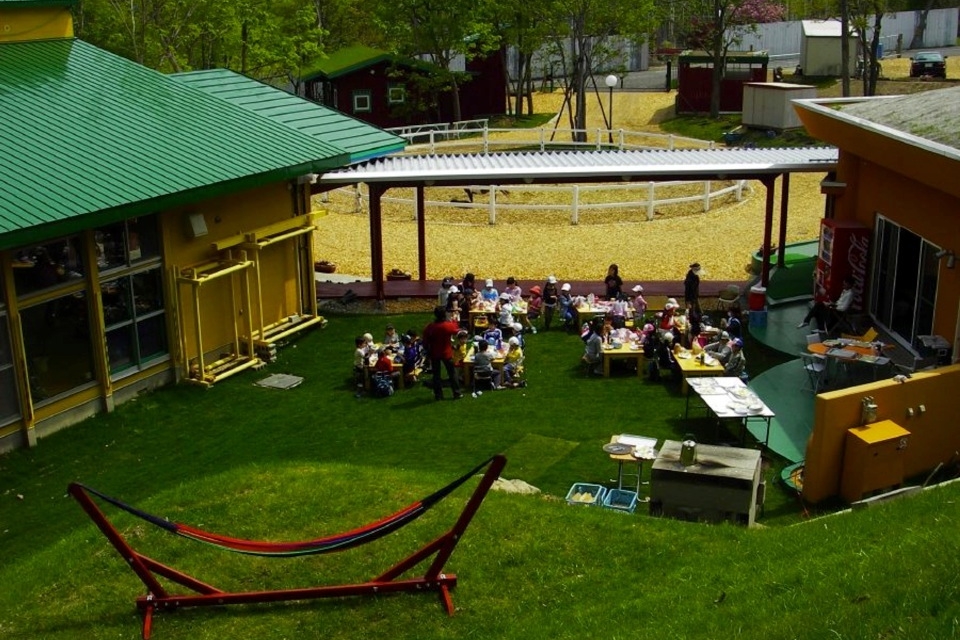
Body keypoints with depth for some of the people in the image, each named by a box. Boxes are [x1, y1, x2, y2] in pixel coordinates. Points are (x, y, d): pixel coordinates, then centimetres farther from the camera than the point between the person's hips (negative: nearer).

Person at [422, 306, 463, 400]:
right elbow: (457, 331, 6)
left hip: (434, 354, 1)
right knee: (452, 373, 11)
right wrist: (453, 321, 18)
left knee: (436, 374, 11)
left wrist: (428, 351, 6)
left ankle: (438, 395, 14)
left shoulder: (430, 327, -14)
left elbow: (425, 341, -8)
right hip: (446, 353, -1)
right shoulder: (449, 325, -17)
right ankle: (456, 394, 14)